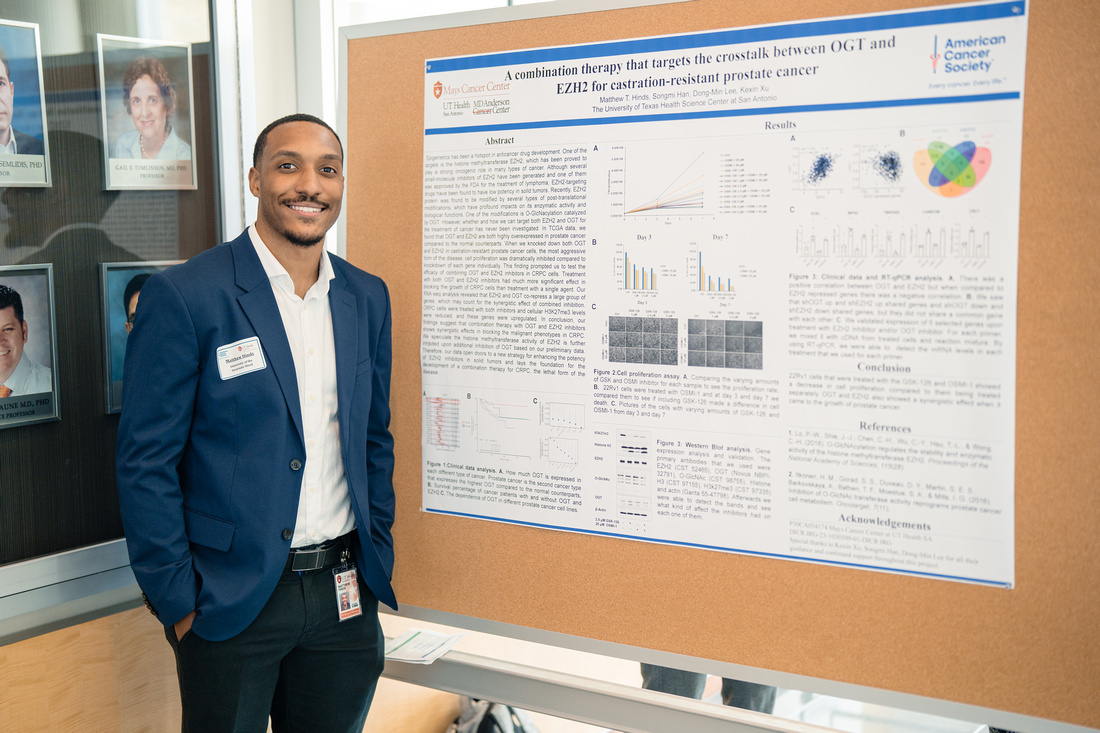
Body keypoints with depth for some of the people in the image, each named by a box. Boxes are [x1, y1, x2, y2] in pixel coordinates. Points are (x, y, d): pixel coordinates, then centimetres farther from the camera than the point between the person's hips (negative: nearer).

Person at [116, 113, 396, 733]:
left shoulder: (368, 298, 5)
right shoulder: (183, 295, -11)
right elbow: (146, 461, -10)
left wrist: (377, 563, 8)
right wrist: (178, 603, -10)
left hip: (344, 594, 5)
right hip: (230, 602, -4)